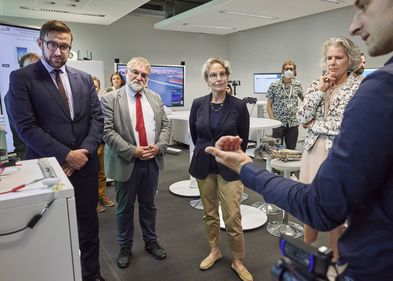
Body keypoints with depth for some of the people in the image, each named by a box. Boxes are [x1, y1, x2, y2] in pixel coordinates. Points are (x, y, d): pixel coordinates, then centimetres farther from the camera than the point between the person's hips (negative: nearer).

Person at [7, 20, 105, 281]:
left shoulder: (84, 78, 8)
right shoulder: (21, 78, -4)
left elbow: (97, 118, 3)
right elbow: (26, 126, -12)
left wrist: (85, 151, -11)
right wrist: (65, 155, -16)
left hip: (85, 166, 4)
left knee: (89, 227, 15)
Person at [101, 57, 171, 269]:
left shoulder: (155, 98, 8)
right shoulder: (110, 99, -6)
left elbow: (165, 125, 7)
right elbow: (107, 131, -14)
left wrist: (159, 146, -11)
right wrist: (132, 151, -19)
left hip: (152, 161, 4)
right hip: (126, 162, -3)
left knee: (149, 204, 17)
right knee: (125, 207, 11)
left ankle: (151, 242, 35)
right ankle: (125, 247, 30)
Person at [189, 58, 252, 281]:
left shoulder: (239, 105, -9)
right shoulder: (198, 104, -2)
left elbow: (243, 140, 1)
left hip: (229, 167, -2)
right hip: (203, 166, 3)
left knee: (233, 217, 0)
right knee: (209, 214, 15)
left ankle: (238, 261, 21)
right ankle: (215, 251, 36)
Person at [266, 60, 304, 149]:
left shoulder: (297, 85, 5)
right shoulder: (274, 85, -4)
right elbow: (269, 105, -2)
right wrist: (272, 120, -9)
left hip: (293, 123, 3)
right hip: (278, 122, -3)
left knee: (291, 149, 8)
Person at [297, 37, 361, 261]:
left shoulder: (360, 87, -5)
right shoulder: (317, 84, 9)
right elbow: (302, 118, -1)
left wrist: (315, 124, -8)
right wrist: (319, 90, -7)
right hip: (314, 152, 4)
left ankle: (335, 261, 30)